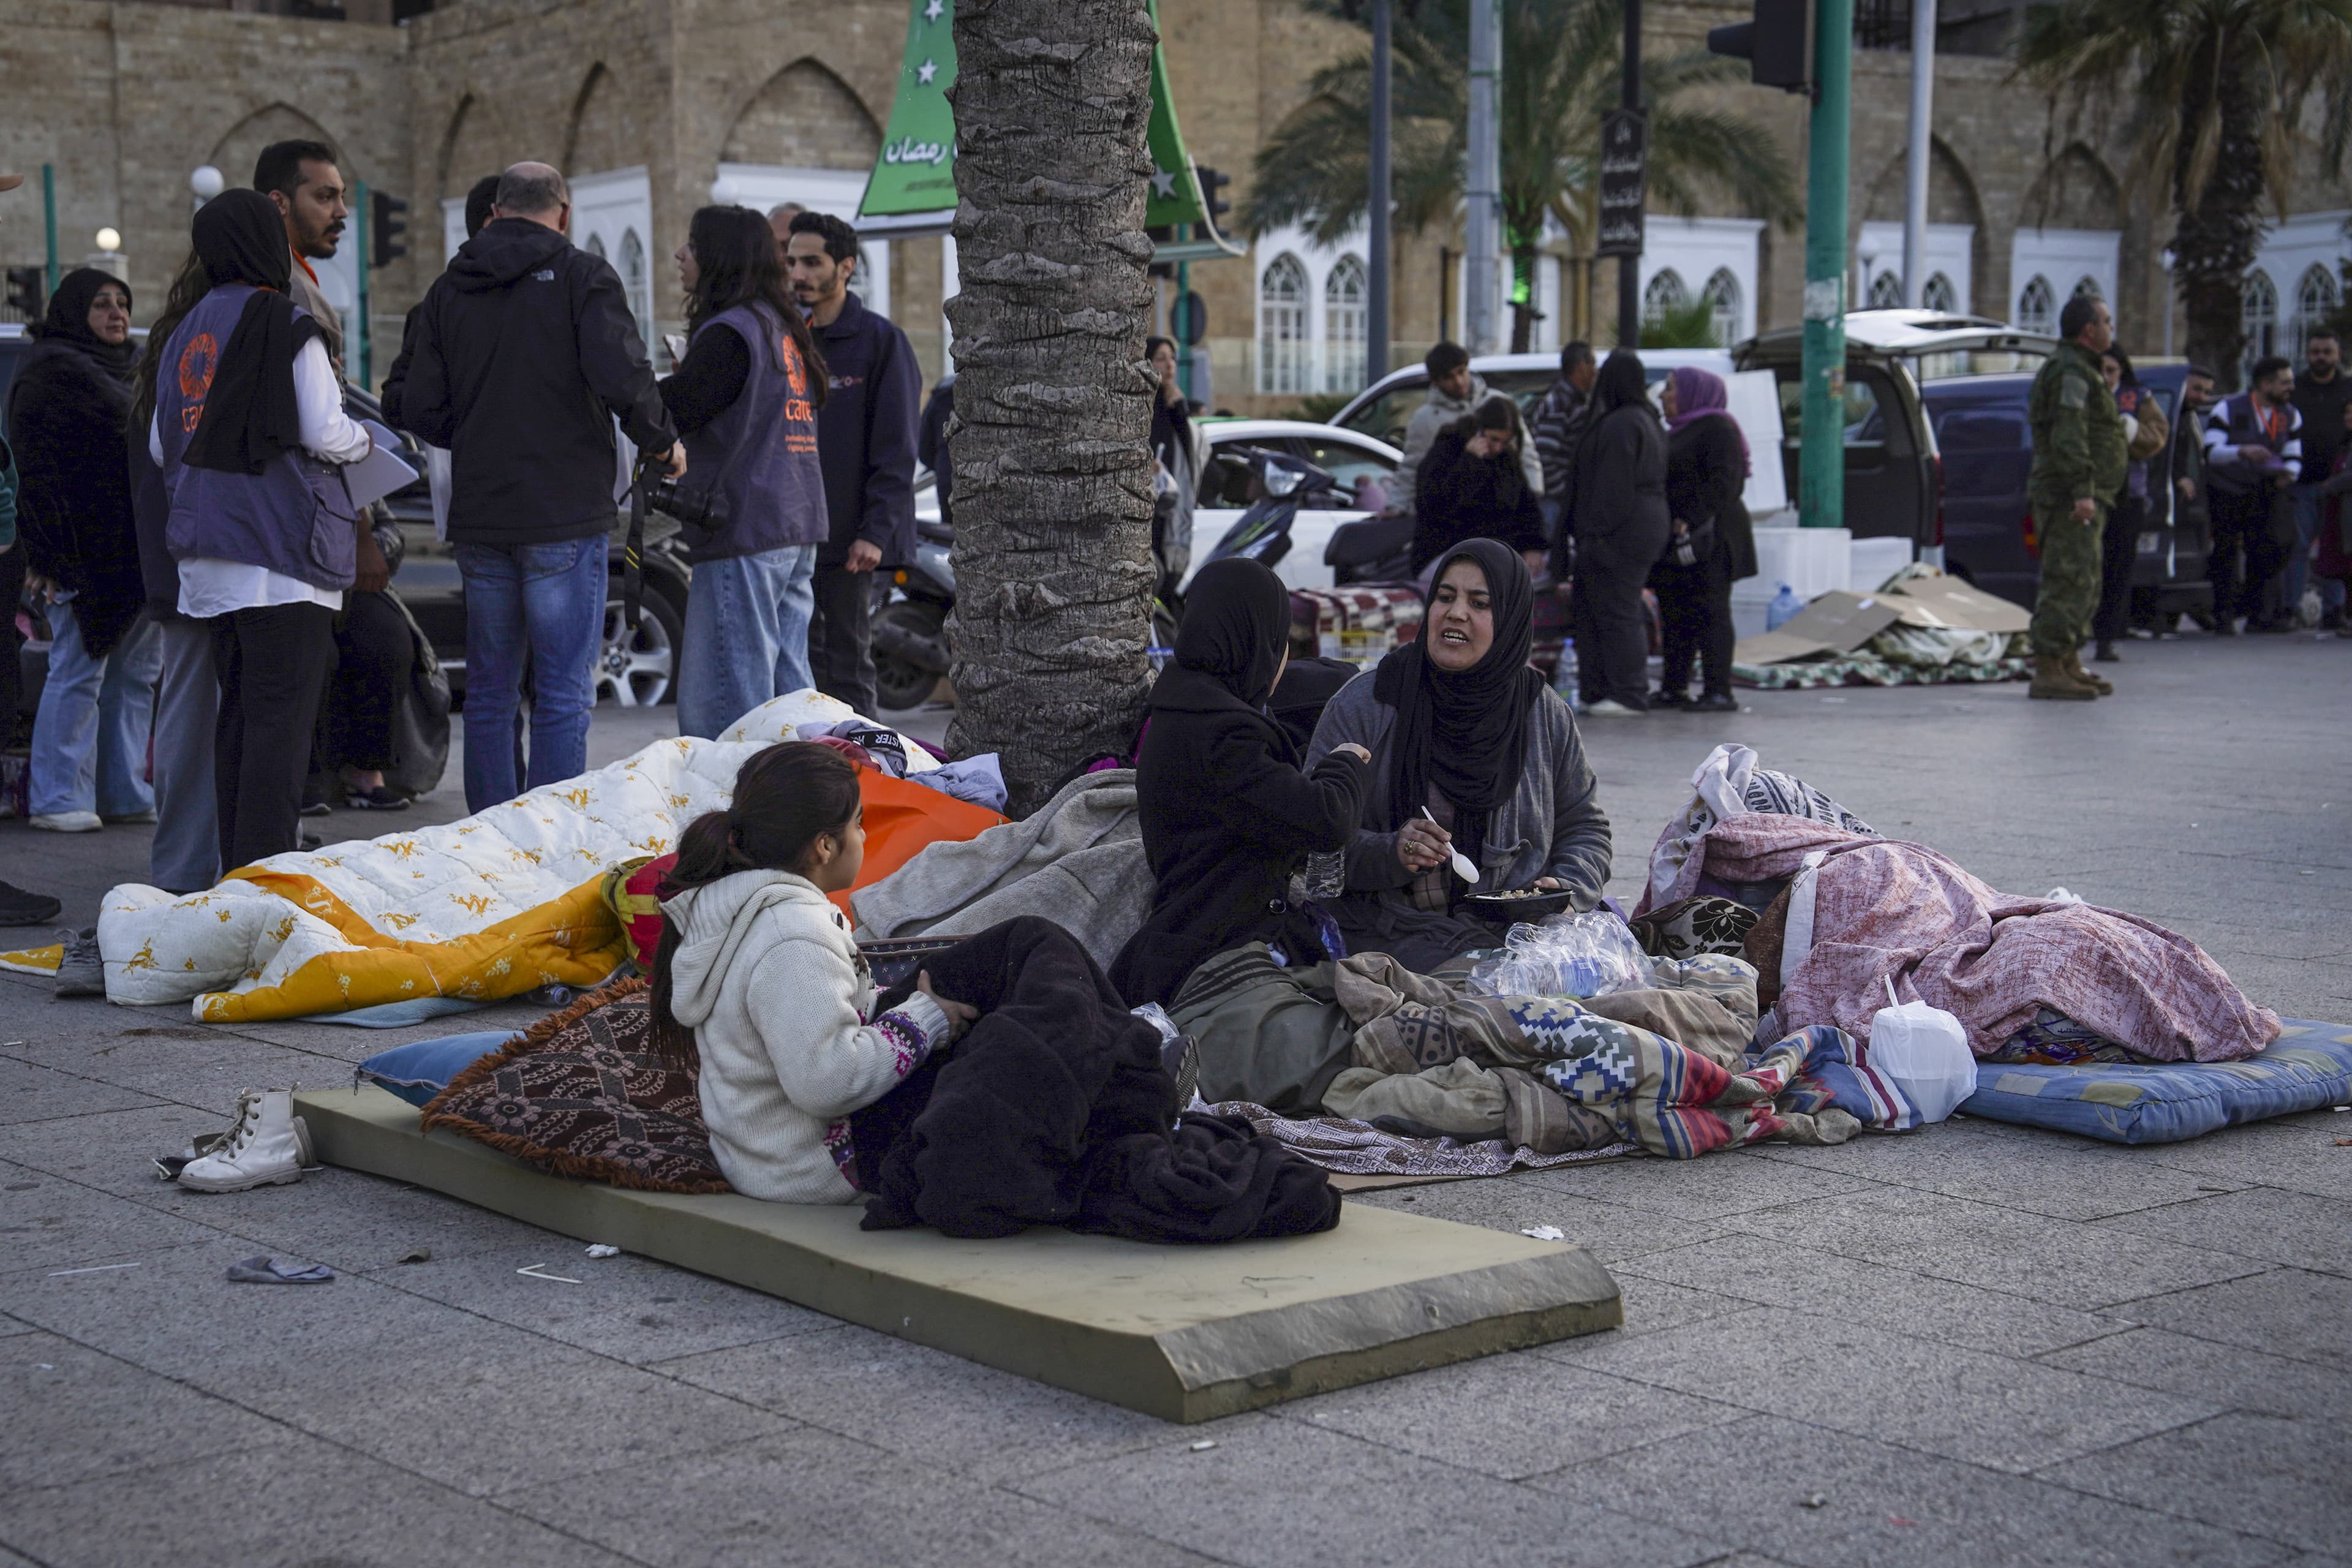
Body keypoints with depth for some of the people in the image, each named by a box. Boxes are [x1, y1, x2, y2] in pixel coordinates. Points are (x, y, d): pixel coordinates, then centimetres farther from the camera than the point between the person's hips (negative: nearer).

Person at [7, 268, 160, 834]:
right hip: (86, 550, -9)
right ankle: (56, 800, -3)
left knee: (136, 672, 9)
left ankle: (126, 793, 15)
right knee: (77, 672, -7)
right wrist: (48, 553, -19)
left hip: (138, 549, 9)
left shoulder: (131, 369, 21)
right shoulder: (49, 373, -6)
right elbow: (37, 470, -13)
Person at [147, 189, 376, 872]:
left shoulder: (186, 333, 14)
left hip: (208, 552, 7)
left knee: (239, 711, 13)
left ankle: (237, 867, 16)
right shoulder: (288, 327, -8)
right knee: (281, 716, -8)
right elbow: (325, 434, -11)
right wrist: (362, 439, 10)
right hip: (281, 547, -7)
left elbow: (160, 445, 18)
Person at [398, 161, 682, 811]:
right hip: (565, 515, -5)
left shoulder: (449, 288, 11)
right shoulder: (582, 277, -3)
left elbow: (421, 410, 7)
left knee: (488, 694, 12)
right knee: (564, 696, -3)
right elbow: (622, 378, -17)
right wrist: (662, 445, 0)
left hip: (478, 519, 5)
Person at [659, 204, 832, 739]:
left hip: (744, 532, -9)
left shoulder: (729, 333, -11)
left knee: (722, 703, -7)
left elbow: (671, 414, -17)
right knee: (787, 689, 12)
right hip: (798, 531, 9)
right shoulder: (783, 329, 16)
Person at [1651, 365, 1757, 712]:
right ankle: (1673, 689, 14)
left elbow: (1725, 481, -19)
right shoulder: (1677, 433, 22)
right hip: (1675, 541, 10)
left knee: (1710, 614, -10)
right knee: (1674, 616, 10)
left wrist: (1693, 521, -25)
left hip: (1707, 537, -10)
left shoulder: (1718, 428, -9)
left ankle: (1719, 692, -10)